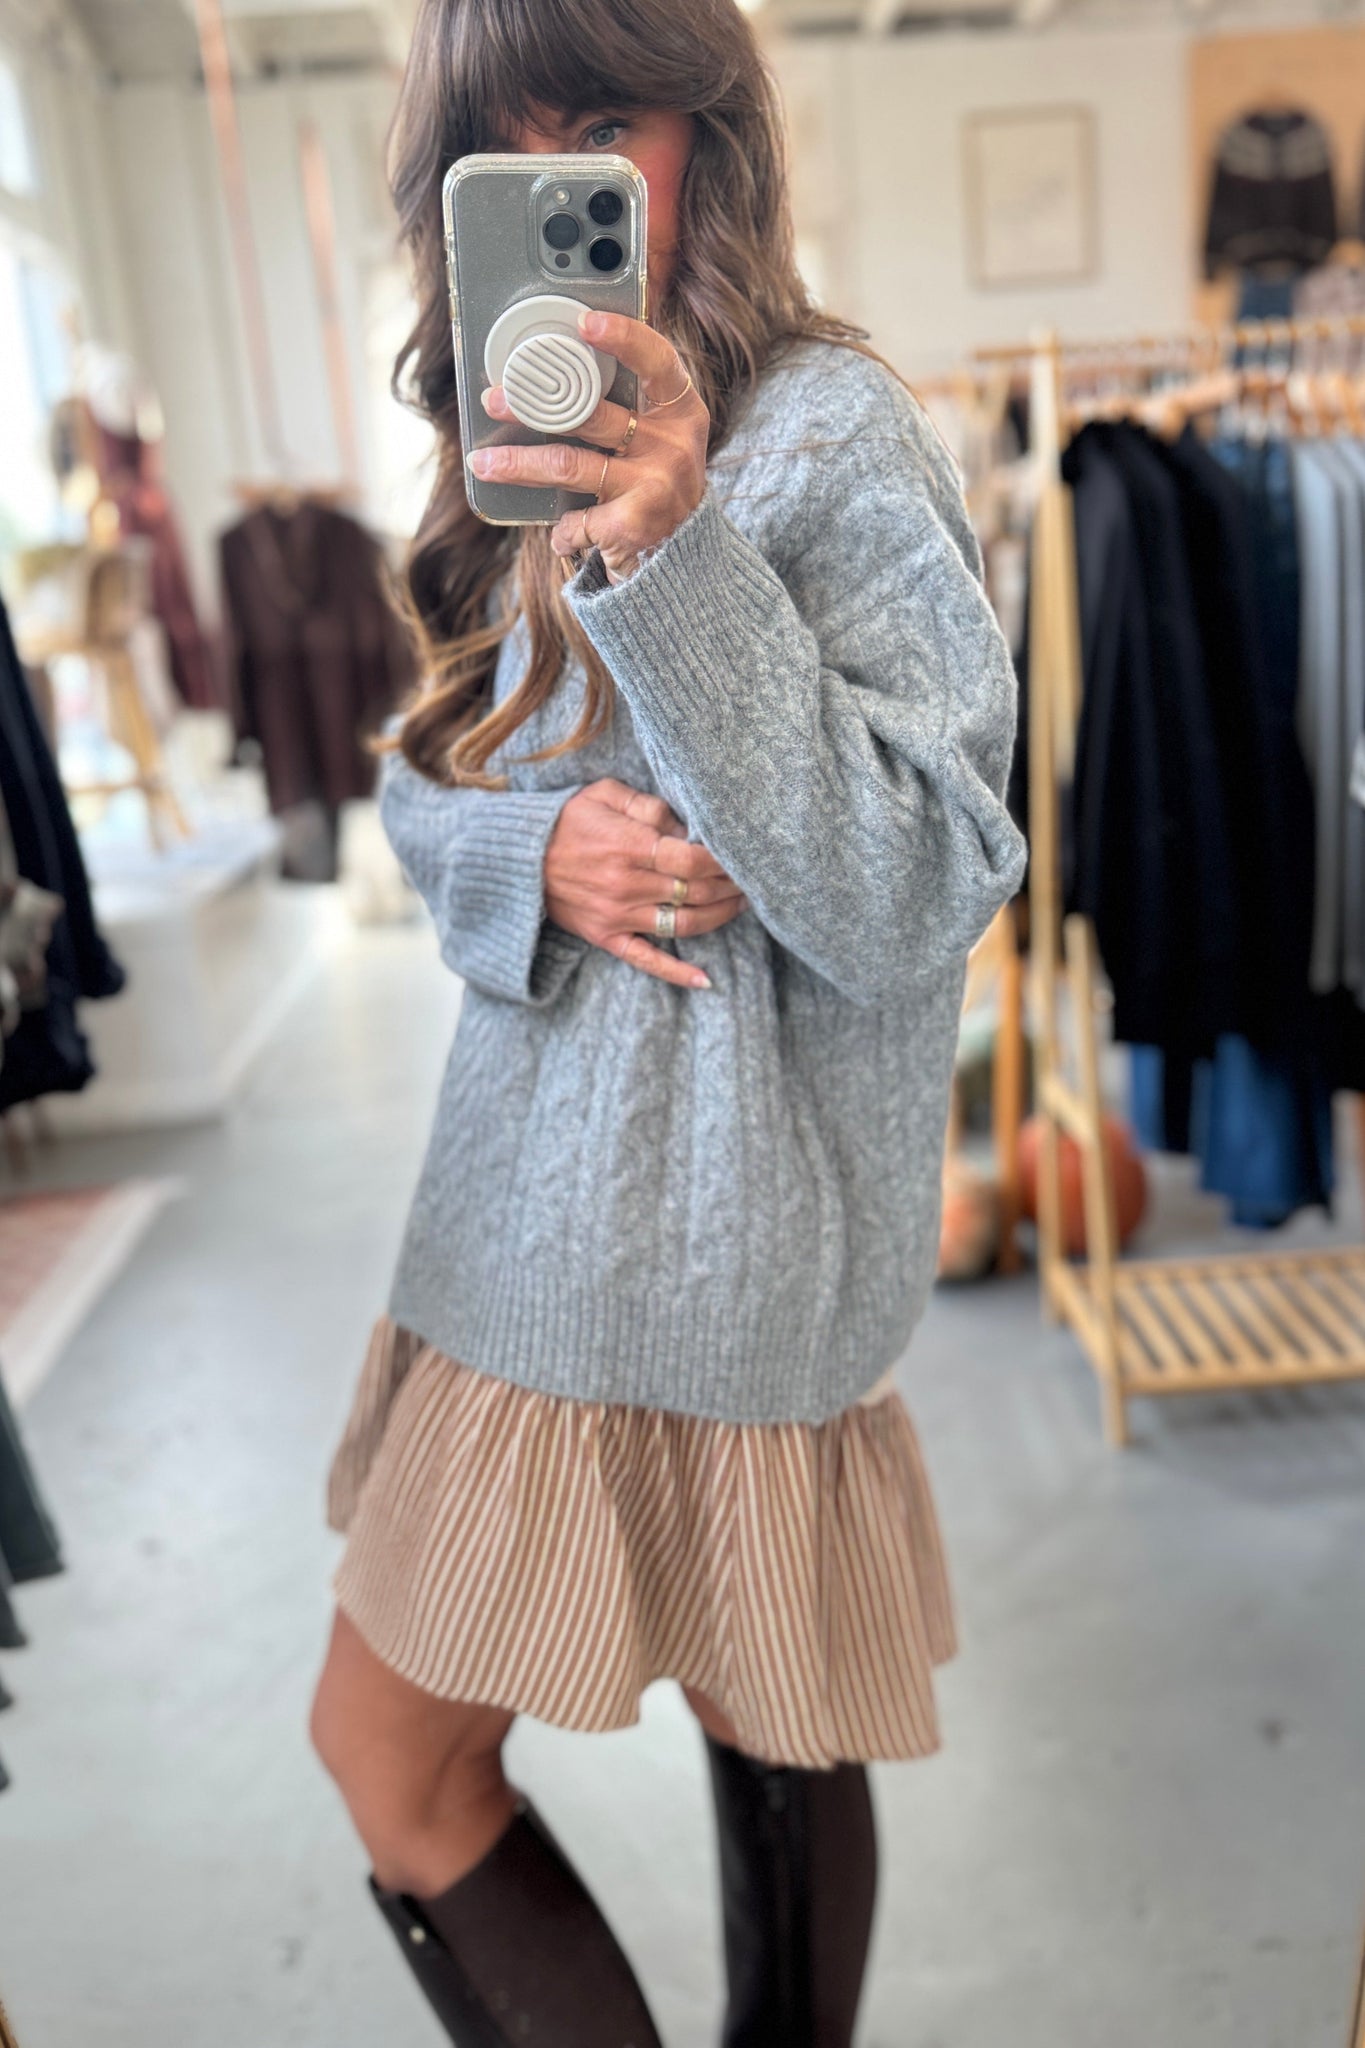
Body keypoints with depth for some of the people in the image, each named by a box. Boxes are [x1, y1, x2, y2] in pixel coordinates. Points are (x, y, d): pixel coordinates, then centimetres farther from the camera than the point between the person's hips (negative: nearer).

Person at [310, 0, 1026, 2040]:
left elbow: (911, 902, -19)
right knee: (761, 1721, 20)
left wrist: (676, 558, -29)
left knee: (393, 1754, 5)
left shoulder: (834, 433, -12)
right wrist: (529, 847, -11)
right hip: (555, 1192, 7)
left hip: (710, 1236, -7)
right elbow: (423, 789, 13)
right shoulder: (549, 449, 13)